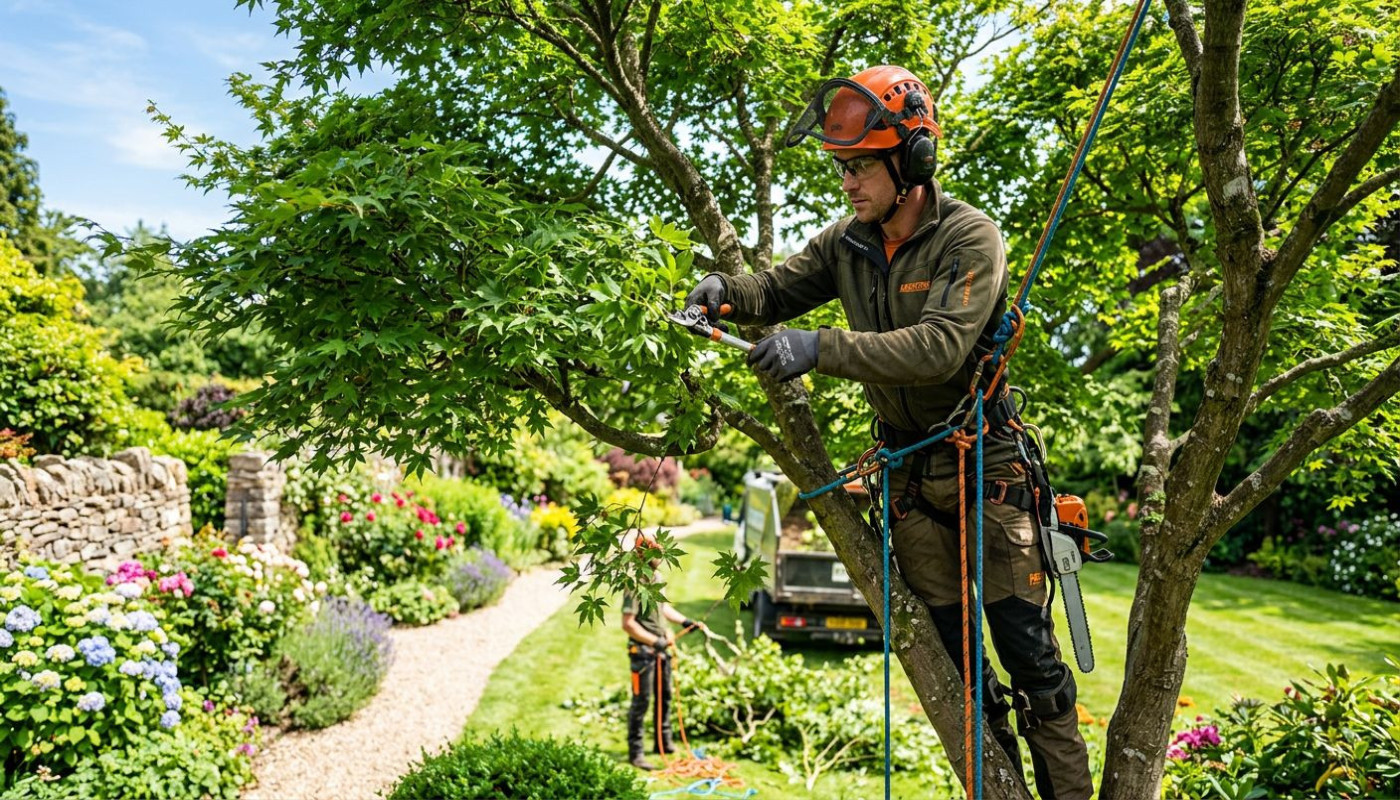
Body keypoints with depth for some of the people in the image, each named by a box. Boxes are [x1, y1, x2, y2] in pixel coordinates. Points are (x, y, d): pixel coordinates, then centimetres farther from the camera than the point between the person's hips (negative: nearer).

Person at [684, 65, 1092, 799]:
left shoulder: (969, 237, -17)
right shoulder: (846, 243, 1)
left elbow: (940, 347, -30)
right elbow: (777, 289, 8)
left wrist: (821, 348, -40)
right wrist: (724, 290, -16)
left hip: (982, 460, -5)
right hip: (906, 467, 5)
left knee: (1025, 646, -1)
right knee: (948, 649, 12)